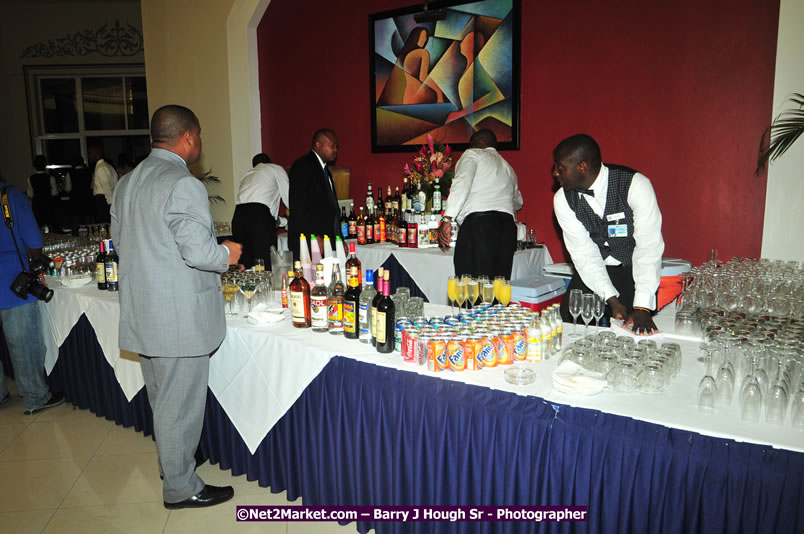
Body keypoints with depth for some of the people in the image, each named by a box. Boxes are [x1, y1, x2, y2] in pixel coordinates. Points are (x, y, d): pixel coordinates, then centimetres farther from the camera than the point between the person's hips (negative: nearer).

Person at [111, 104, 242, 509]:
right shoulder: (183, 185, -20)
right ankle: (181, 488, 21)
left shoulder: (127, 183, 9)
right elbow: (199, 252, -25)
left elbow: (121, 242, 16)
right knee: (180, 405, 5)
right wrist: (226, 253, -5)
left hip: (142, 312, 9)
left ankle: (172, 462, 43)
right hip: (179, 316, -9)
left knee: (162, 399, 24)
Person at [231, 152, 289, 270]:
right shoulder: (276, 169, 21)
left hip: (238, 217, 6)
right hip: (260, 218, -6)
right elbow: (289, 198, 17)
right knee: (266, 266, -8)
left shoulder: (247, 176, 36)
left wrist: (284, 221, 43)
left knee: (246, 266, 5)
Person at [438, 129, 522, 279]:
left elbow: (462, 182, -9)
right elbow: (517, 202, 47)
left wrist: (447, 219, -16)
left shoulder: (472, 154, 11)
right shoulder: (508, 168, 31)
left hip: (478, 222, -7)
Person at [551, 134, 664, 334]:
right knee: (570, 320, -12)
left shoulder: (635, 185, -22)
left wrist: (642, 308, -33)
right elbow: (584, 252, -13)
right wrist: (611, 299, -24)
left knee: (630, 331, -18)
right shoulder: (563, 199, -11)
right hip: (592, 272, 3)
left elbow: (649, 247, -26)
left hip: (634, 271, -3)